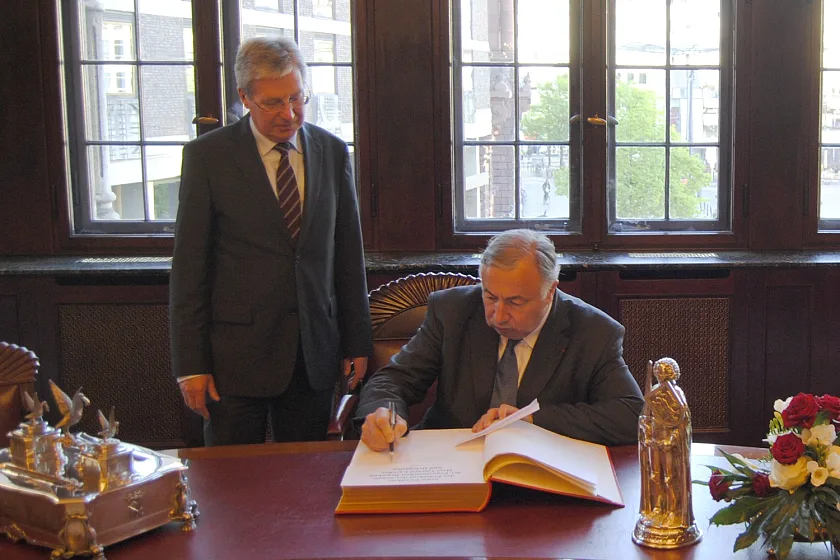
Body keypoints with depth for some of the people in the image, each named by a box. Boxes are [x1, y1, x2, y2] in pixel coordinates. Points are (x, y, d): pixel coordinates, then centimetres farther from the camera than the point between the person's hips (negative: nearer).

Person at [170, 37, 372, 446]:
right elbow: (188, 264, -4)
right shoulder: (208, 155, -3)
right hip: (235, 353, -3)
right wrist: (190, 364, -7)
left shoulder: (333, 152, 7)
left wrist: (356, 342, 10)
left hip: (315, 352, 3)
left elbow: (348, 254, 11)